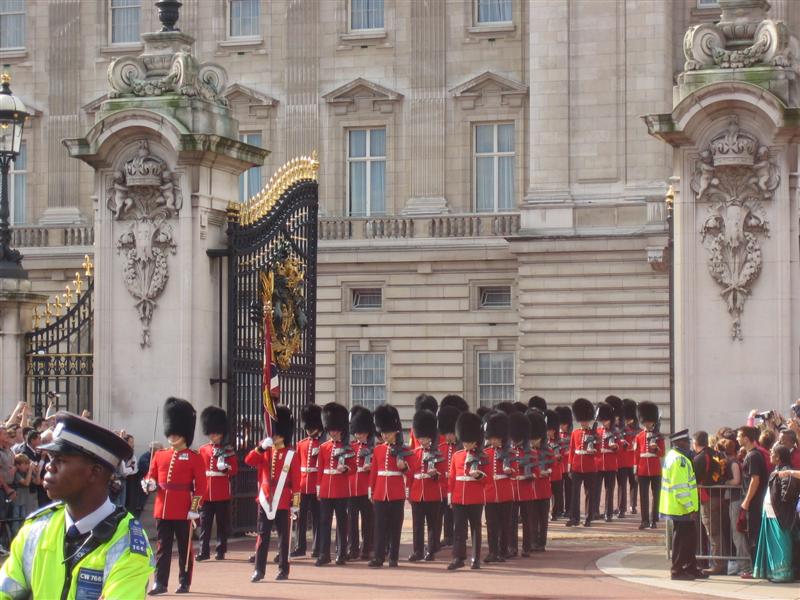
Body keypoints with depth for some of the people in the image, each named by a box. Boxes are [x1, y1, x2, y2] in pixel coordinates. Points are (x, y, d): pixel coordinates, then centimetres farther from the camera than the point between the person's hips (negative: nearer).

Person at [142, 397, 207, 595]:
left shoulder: (194, 458, -2)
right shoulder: (159, 455, 10)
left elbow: (200, 486, -5)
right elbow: (151, 477, 14)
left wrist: (194, 508, -11)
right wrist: (149, 484, -10)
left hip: (183, 510, -3)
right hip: (162, 509, 4)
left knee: (184, 547, 5)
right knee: (162, 547, 4)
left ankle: (184, 583, 13)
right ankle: (160, 583, 5)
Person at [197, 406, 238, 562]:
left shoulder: (228, 450, 4)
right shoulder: (202, 450, 10)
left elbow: (234, 470, 0)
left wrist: (226, 467, -20)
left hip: (222, 493, -2)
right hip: (206, 493, 2)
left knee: (222, 522, 3)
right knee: (205, 522, 0)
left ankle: (221, 551, 9)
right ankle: (204, 551, 3)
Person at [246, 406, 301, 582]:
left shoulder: (292, 455, -1)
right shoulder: (265, 452, 10)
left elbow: (296, 480, -3)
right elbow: (249, 460, -6)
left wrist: (295, 502, -6)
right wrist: (261, 447, -19)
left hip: (283, 502, -3)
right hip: (265, 500, 3)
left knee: (283, 536, 4)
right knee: (262, 536, 3)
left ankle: (283, 570, 11)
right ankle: (259, 570, 4)